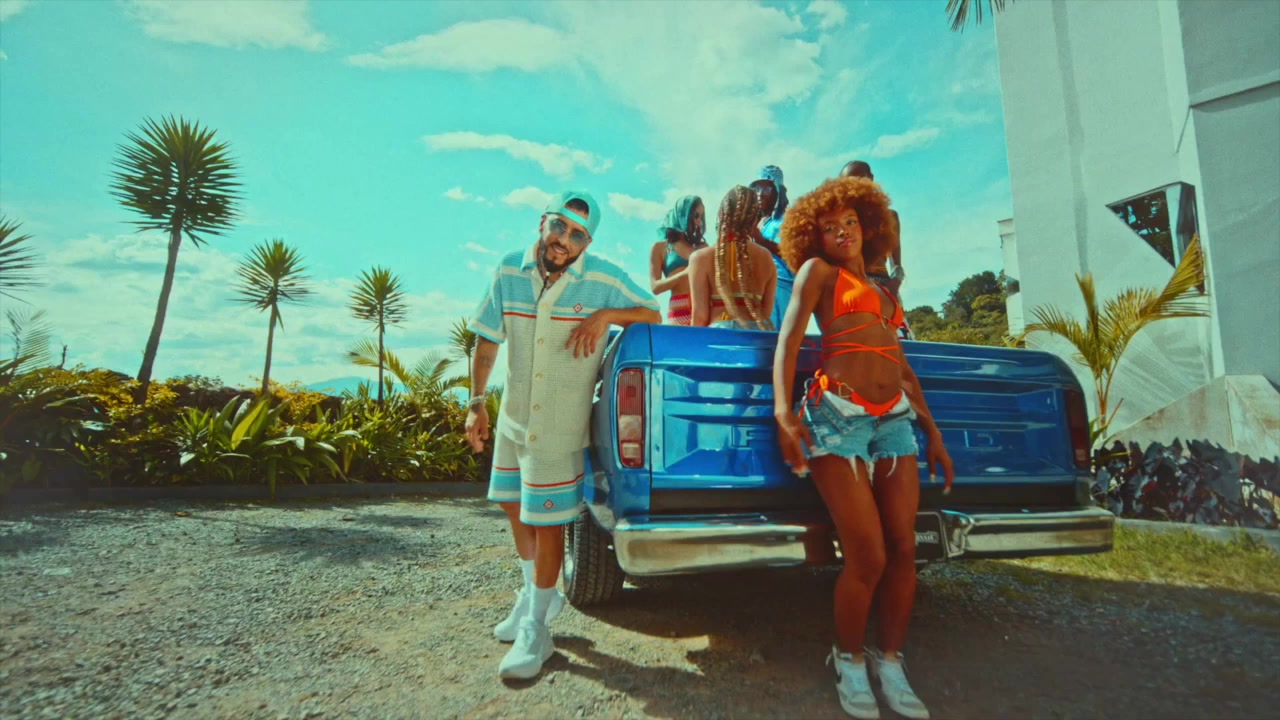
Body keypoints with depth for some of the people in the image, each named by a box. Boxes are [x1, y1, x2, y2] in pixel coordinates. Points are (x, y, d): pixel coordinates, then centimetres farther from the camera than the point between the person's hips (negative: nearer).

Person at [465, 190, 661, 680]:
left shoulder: (602, 279, -14)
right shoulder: (509, 271, -4)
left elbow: (653, 314, -4)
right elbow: (486, 341, 3)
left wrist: (607, 315, -23)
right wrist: (476, 402, -2)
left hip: (561, 427, -5)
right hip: (513, 417, 6)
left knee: (546, 522, 0)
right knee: (513, 505, 20)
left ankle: (536, 630, 21)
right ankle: (534, 593, 45)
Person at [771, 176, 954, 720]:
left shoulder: (885, 294, 26)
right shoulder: (819, 271, 8)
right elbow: (788, 339, -4)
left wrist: (934, 433, 21)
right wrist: (784, 411, -18)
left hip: (895, 420, 6)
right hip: (837, 414, -6)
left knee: (903, 551, 3)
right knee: (867, 557, -7)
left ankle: (890, 662, 24)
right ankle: (848, 660, 18)